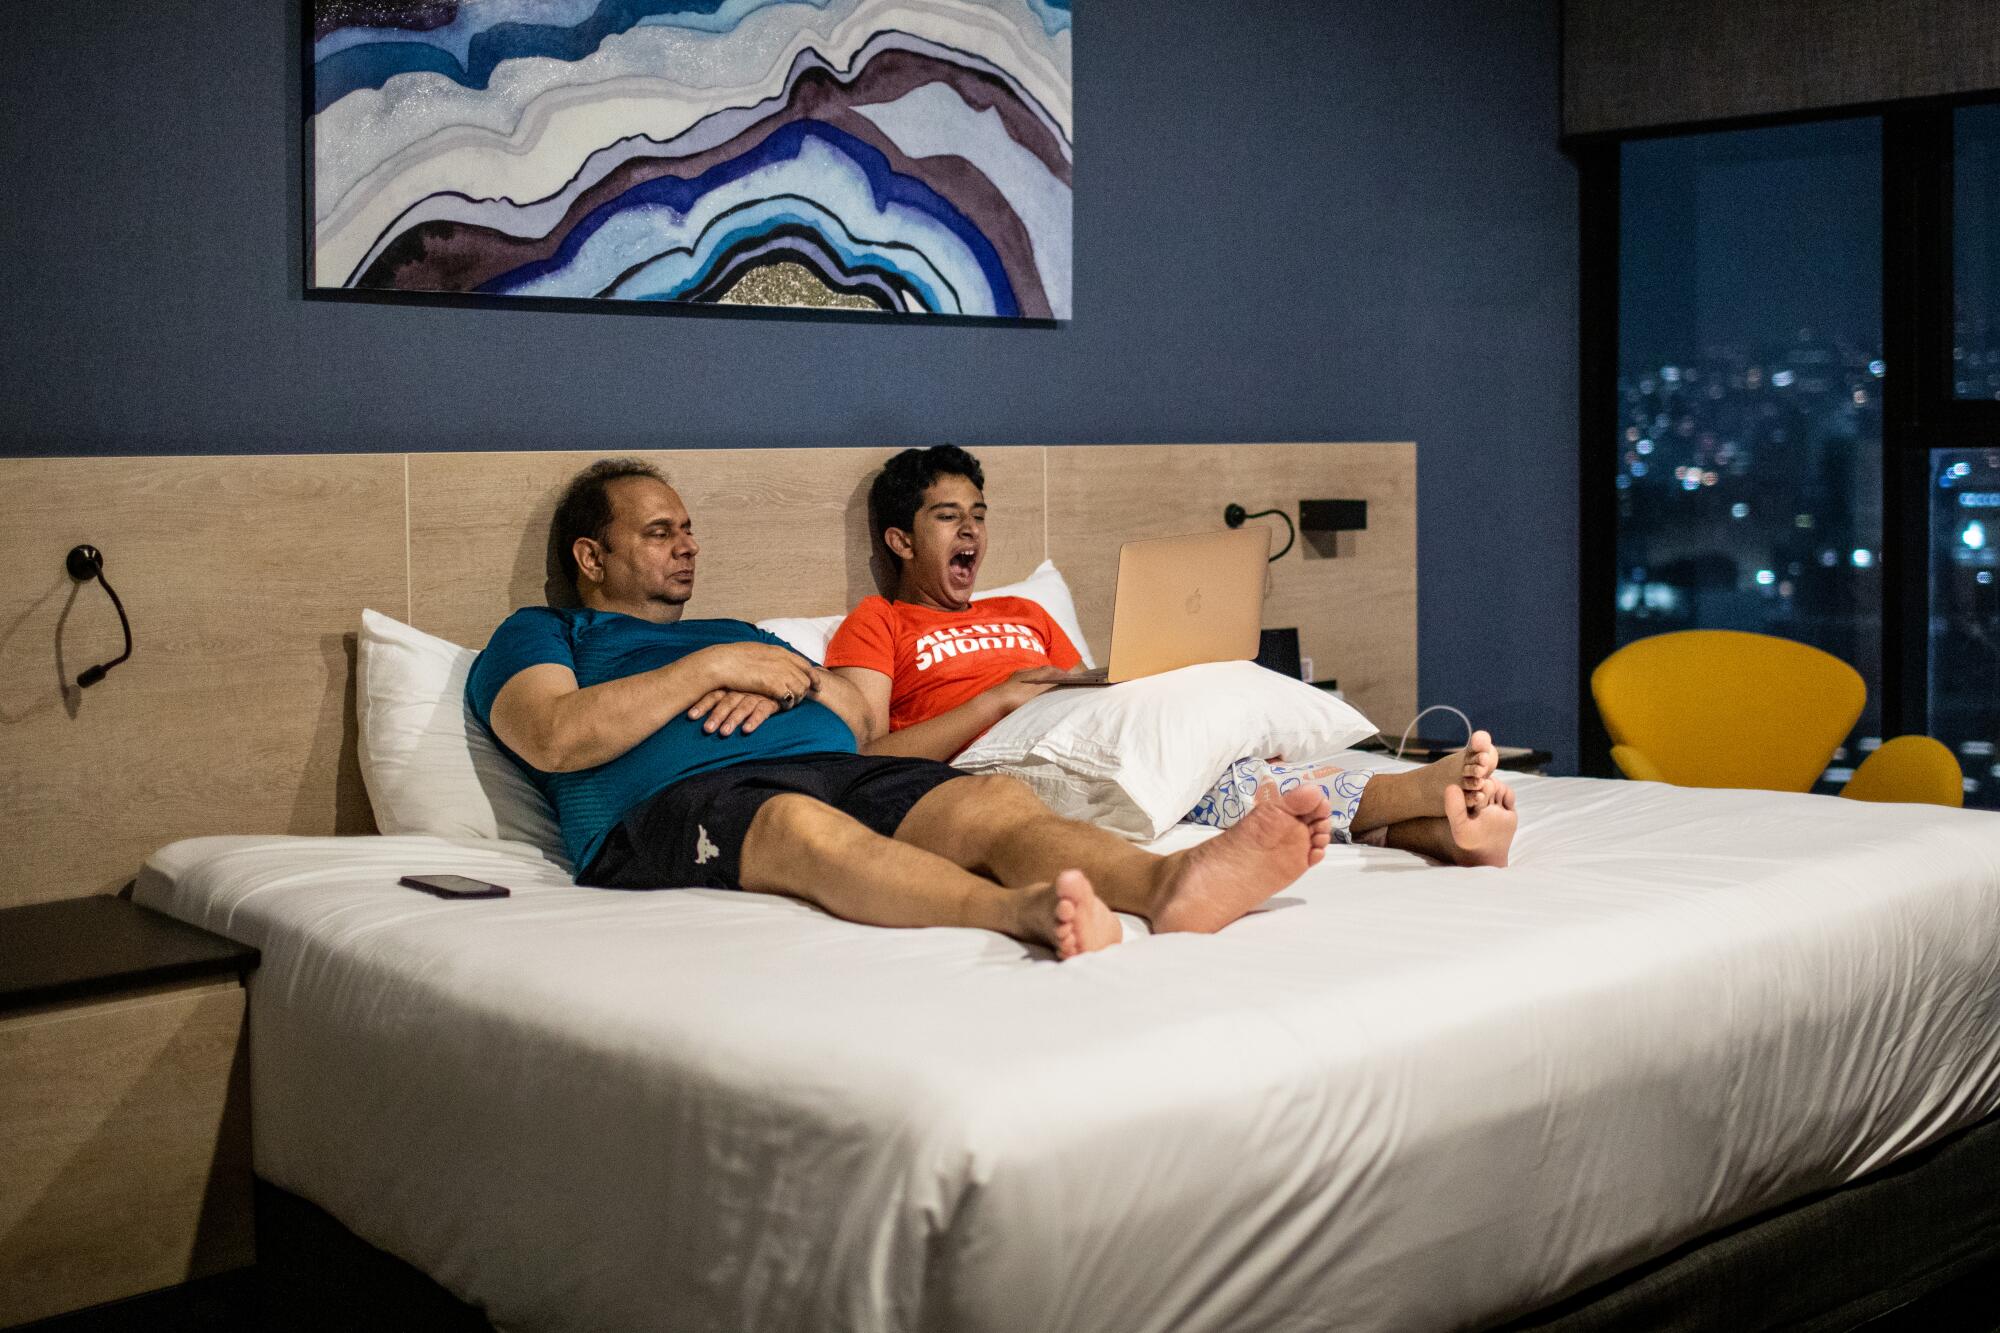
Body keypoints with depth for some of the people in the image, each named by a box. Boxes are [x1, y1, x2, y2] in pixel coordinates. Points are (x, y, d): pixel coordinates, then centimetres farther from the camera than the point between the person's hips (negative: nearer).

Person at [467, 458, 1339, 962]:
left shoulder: (738, 634, 41)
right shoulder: (537, 636, 25)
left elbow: (859, 716, 28)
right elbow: (555, 738, 0)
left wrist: (795, 684, 4)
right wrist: (713, 666, 1)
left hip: (828, 770, 6)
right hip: (671, 805, -5)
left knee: (991, 802, -28)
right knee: (801, 826, -43)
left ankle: (1173, 884, -59)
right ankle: (1024, 910, -71)